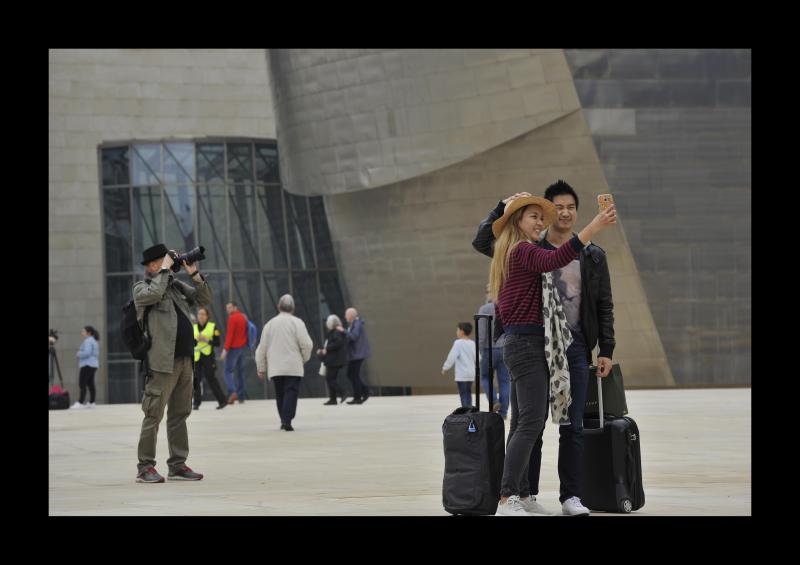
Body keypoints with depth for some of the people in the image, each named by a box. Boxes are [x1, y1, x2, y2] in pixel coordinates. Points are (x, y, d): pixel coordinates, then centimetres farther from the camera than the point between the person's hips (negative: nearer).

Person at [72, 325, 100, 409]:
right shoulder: (93, 341, 21)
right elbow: (96, 354, 26)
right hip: (93, 365, 11)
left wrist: (79, 353, -5)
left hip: (87, 365, -11)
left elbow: (87, 353, -22)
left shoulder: (88, 341, -11)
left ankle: (81, 402, -19)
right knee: (90, 384, 10)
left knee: (82, 384, -13)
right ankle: (91, 402, 9)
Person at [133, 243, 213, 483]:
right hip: (162, 362, -7)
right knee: (154, 415, -7)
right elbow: (154, 294, -23)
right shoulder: (142, 288, -1)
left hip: (185, 361, 7)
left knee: (179, 414, 10)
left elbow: (204, 299, 16)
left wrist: (194, 274, 6)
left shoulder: (177, 286, 17)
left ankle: (178, 465, 15)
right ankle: (145, 467, -4)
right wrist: (165, 270, -12)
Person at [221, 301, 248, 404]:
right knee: (240, 371, 11)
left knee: (228, 371, -5)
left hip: (234, 348, -8)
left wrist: (225, 349, -18)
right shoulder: (243, 317, 13)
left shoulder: (232, 318, -12)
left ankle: (233, 392, -25)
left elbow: (229, 334, -17)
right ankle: (241, 397, 11)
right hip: (243, 347, 8)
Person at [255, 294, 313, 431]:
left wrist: (261, 368, 16)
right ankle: (287, 420, -20)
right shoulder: (297, 322, -4)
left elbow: (262, 348, 9)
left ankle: (283, 420, 16)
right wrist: (305, 358, 11)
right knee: (291, 392, -6)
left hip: (275, 367, 4)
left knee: (280, 394, 14)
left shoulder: (270, 324, 8)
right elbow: (306, 344, -9)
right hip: (293, 367, -4)